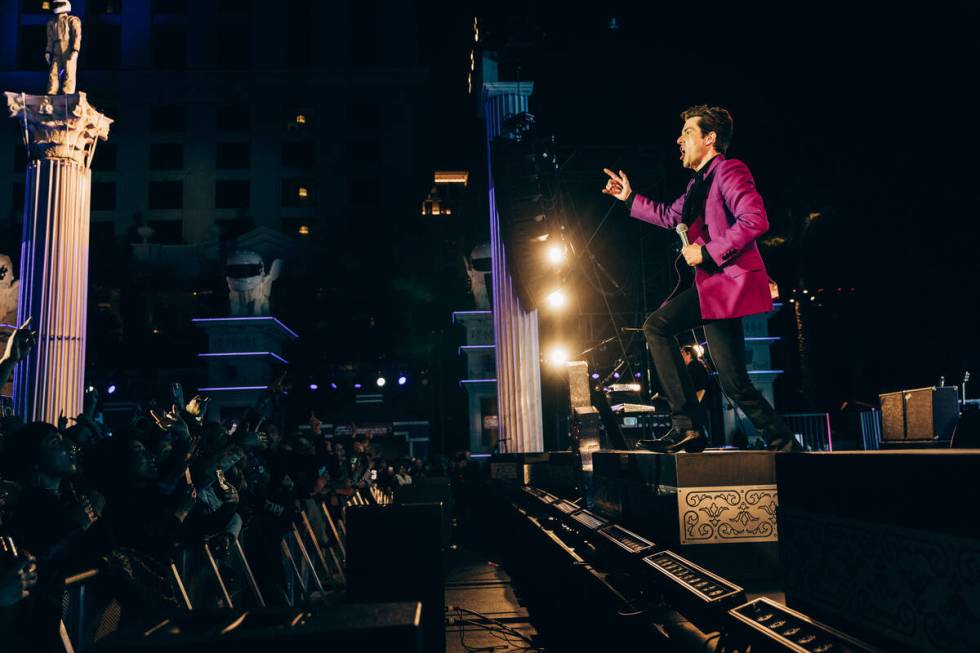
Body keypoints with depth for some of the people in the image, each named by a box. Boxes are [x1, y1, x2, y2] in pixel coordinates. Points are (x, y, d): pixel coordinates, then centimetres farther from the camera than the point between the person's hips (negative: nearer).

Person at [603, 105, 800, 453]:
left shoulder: (727, 170, -9)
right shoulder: (699, 182, 21)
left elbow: (755, 220, -23)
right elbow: (670, 216, 38)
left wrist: (707, 252, -19)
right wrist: (630, 198, 38)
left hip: (729, 281, -10)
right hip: (708, 284, 10)